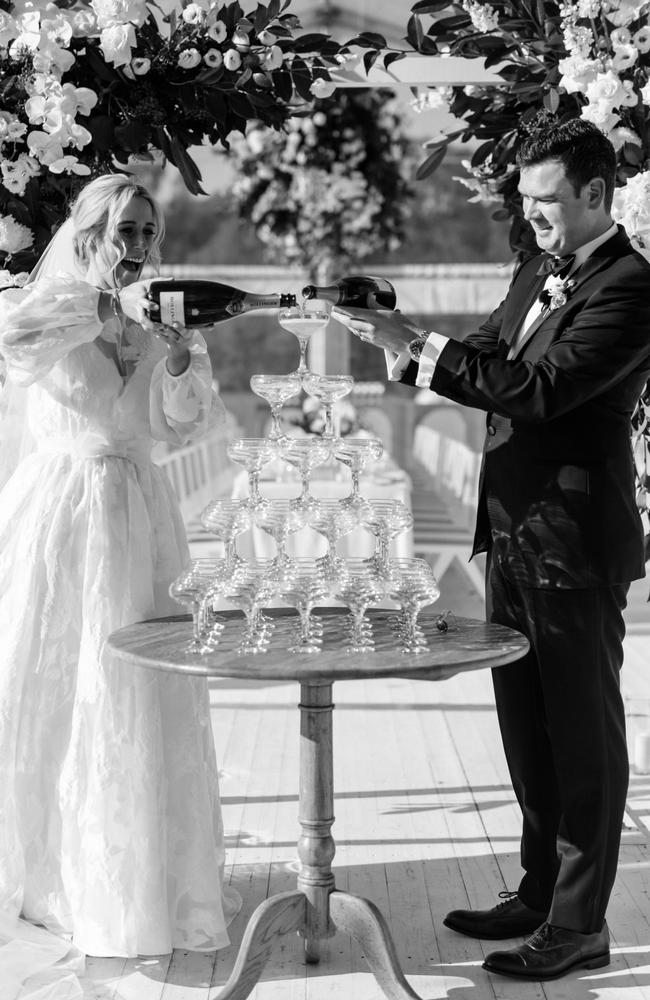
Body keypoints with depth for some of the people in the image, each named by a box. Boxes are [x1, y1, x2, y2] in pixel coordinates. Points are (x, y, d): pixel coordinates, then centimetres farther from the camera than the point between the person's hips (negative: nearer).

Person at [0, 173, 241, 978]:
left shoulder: (161, 321, 9)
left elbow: (181, 427, 1)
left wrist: (180, 359, -18)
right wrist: (116, 306, -27)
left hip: (135, 520, 3)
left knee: (142, 701, 4)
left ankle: (143, 882, 18)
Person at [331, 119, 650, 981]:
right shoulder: (537, 275, 12)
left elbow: (540, 388, -25)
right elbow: (486, 357, 12)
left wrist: (420, 348, -23)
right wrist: (405, 341, -6)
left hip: (574, 544, -8)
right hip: (513, 532, 8)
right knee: (528, 729, 17)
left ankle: (578, 925, 14)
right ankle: (540, 891, 31)